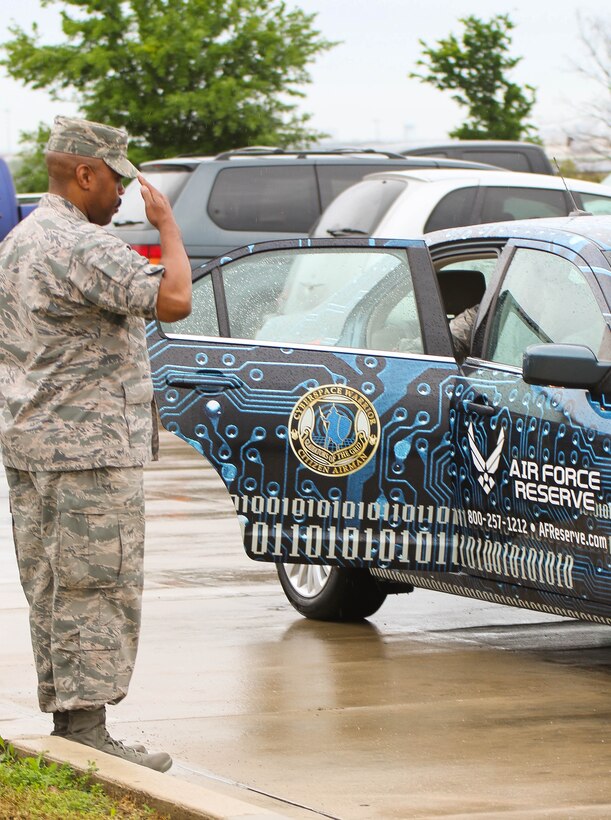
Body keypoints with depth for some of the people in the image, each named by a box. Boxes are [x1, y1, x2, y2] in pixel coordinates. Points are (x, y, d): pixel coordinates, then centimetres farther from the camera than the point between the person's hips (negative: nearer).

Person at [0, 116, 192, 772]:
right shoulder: (82, 246, -16)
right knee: (97, 592, -7)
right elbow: (174, 300, -24)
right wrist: (167, 226, -10)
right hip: (88, 447, -10)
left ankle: (64, 722, 15)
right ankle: (85, 733, -8)